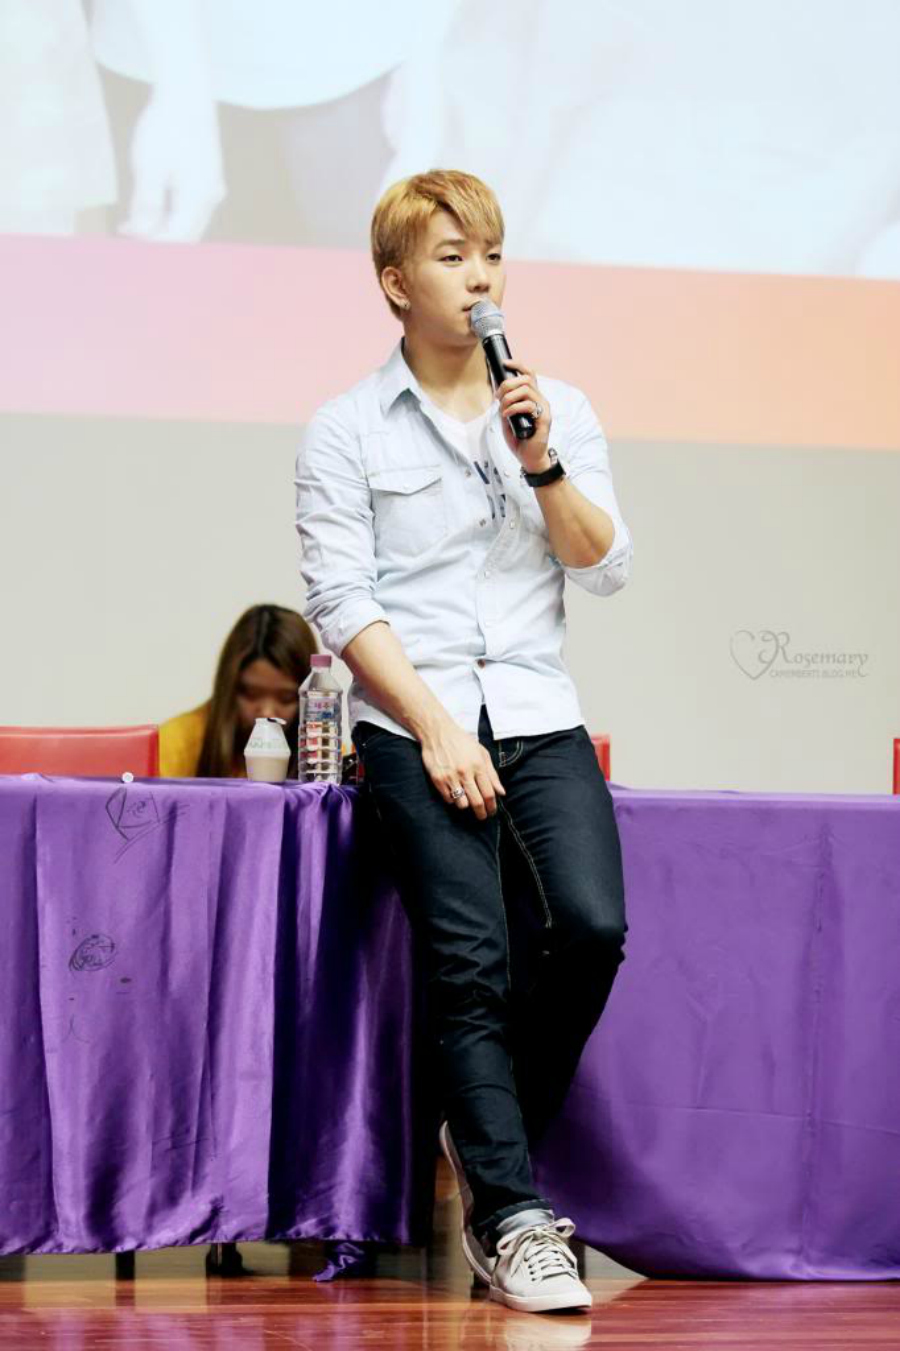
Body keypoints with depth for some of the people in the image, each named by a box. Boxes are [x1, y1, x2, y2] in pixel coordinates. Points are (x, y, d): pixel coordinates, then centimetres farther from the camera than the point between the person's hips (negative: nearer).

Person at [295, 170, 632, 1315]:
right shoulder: (345, 432, 4)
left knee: (593, 926, -18)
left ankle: (484, 1136, 6)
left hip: (539, 714, 3)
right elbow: (342, 605, -3)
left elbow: (606, 568, 7)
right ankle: (515, 1220, -10)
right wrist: (435, 727, -12)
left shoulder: (560, 410, 14)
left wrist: (543, 465, -9)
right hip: (412, 722, -3)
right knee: (469, 961, -15)